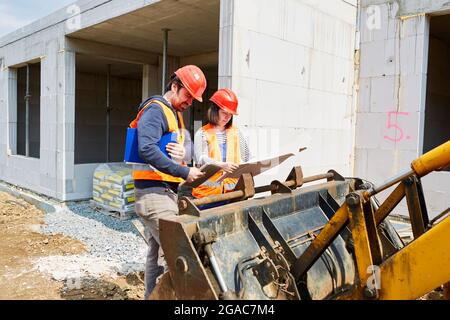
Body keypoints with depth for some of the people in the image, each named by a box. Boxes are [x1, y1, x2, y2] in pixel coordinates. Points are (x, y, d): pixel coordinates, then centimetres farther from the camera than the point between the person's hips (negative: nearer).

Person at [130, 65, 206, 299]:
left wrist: (183, 153, 2)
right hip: (154, 191, -10)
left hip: (166, 190, 10)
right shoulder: (156, 109, -11)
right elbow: (147, 150, -25)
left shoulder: (175, 114, 19)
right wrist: (184, 172, -23)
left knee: (158, 251, 14)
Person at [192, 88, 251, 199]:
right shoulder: (202, 133, 2)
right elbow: (200, 158, -11)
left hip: (232, 187, 3)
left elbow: (245, 157, 14)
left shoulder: (236, 132, 15)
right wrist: (221, 165, -27)